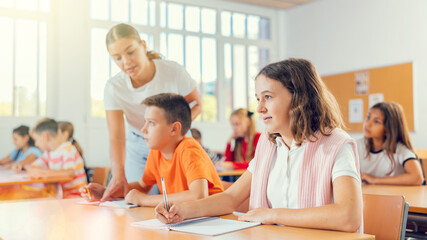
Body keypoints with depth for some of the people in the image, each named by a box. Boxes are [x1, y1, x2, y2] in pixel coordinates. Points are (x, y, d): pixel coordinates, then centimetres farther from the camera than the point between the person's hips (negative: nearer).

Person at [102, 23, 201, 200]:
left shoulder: (173, 72, -22)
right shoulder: (113, 88, -19)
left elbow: (196, 104, -6)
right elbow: (116, 137, -26)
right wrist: (118, 174, -42)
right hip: (137, 148, 1)